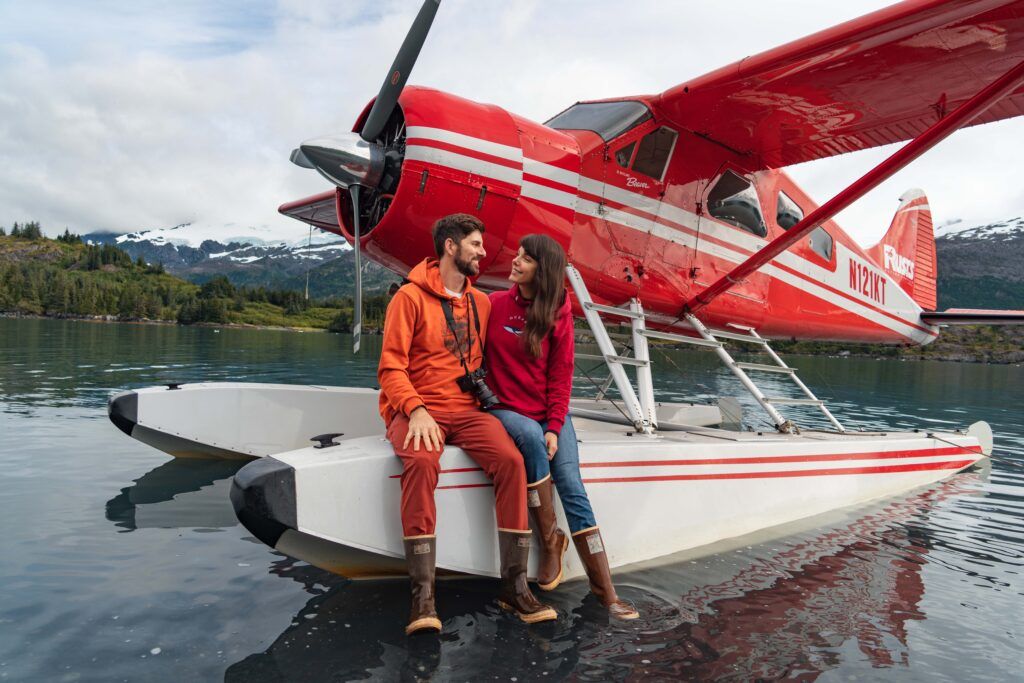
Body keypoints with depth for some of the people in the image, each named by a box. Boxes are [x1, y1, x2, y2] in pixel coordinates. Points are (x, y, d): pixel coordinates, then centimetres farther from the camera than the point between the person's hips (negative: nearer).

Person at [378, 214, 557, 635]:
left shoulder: (481, 302, 16)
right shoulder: (411, 298, 0)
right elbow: (391, 367, -5)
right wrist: (416, 410, -21)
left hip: (465, 410, 4)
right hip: (417, 409, -4)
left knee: (511, 460, -23)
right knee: (422, 463, -36)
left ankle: (514, 585, -15)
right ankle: (422, 594, -29)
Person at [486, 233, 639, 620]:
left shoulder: (558, 313, 2)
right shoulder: (494, 304, 1)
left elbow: (561, 376, 0)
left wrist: (555, 428, -11)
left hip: (549, 414, 1)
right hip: (505, 410, -1)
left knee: (572, 488, -13)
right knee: (530, 436, -34)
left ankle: (605, 590, -9)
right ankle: (549, 540, -16)